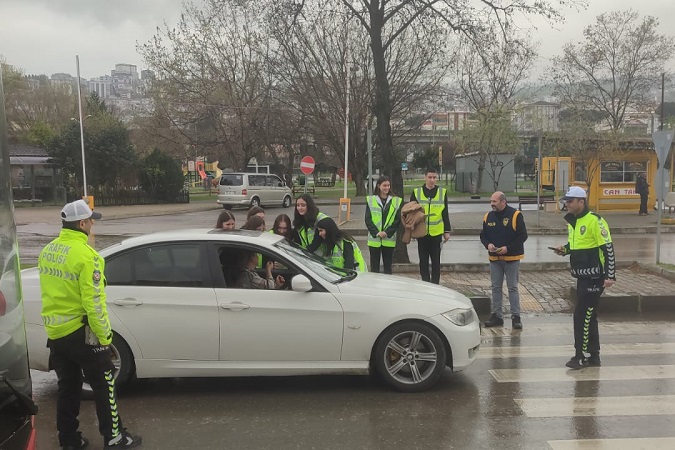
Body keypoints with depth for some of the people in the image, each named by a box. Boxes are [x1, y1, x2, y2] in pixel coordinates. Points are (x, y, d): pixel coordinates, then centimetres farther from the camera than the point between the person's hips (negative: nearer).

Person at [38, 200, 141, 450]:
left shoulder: (48, 250, 5)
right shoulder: (85, 254, -21)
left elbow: (51, 292, 14)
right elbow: (93, 301, -22)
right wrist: (104, 336, -14)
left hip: (54, 332, 8)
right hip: (80, 332, -8)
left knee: (68, 387, 18)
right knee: (104, 386, 7)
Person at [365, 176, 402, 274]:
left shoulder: (396, 201, 5)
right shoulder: (370, 200, 3)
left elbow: (397, 220, 1)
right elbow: (368, 219, 0)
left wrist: (387, 233, -11)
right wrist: (376, 232, -13)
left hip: (389, 239, 1)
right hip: (374, 239, -1)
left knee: (388, 267, 8)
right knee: (374, 267, 3)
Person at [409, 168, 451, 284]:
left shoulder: (443, 192, 4)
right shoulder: (416, 193, 1)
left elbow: (445, 214, 8)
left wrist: (447, 231, 6)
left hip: (436, 232, 0)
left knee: (436, 262, 5)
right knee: (423, 261, 7)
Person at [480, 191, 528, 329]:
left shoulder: (515, 215, -10)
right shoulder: (488, 216, 5)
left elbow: (523, 236, -10)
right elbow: (483, 235, 12)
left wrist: (508, 248, -18)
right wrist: (488, 244, -9)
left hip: (512, 258, -4)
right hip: (494, 258, 5)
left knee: (513, 287, 2)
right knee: (496, 287, 9)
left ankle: (516, 316, 10)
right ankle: (497, 315, 18)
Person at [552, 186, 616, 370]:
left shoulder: (594, 221, -15)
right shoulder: (572, 222, 11)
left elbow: (608, 248, -16)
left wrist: (610, 275, -18)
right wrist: (564, 249, 3)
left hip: (594, 277, -9)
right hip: (582, 276, 9)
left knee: (583, 315, -6)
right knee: (588, 316, 15)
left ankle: (583, 356, 4)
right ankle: (593, 356, 25)